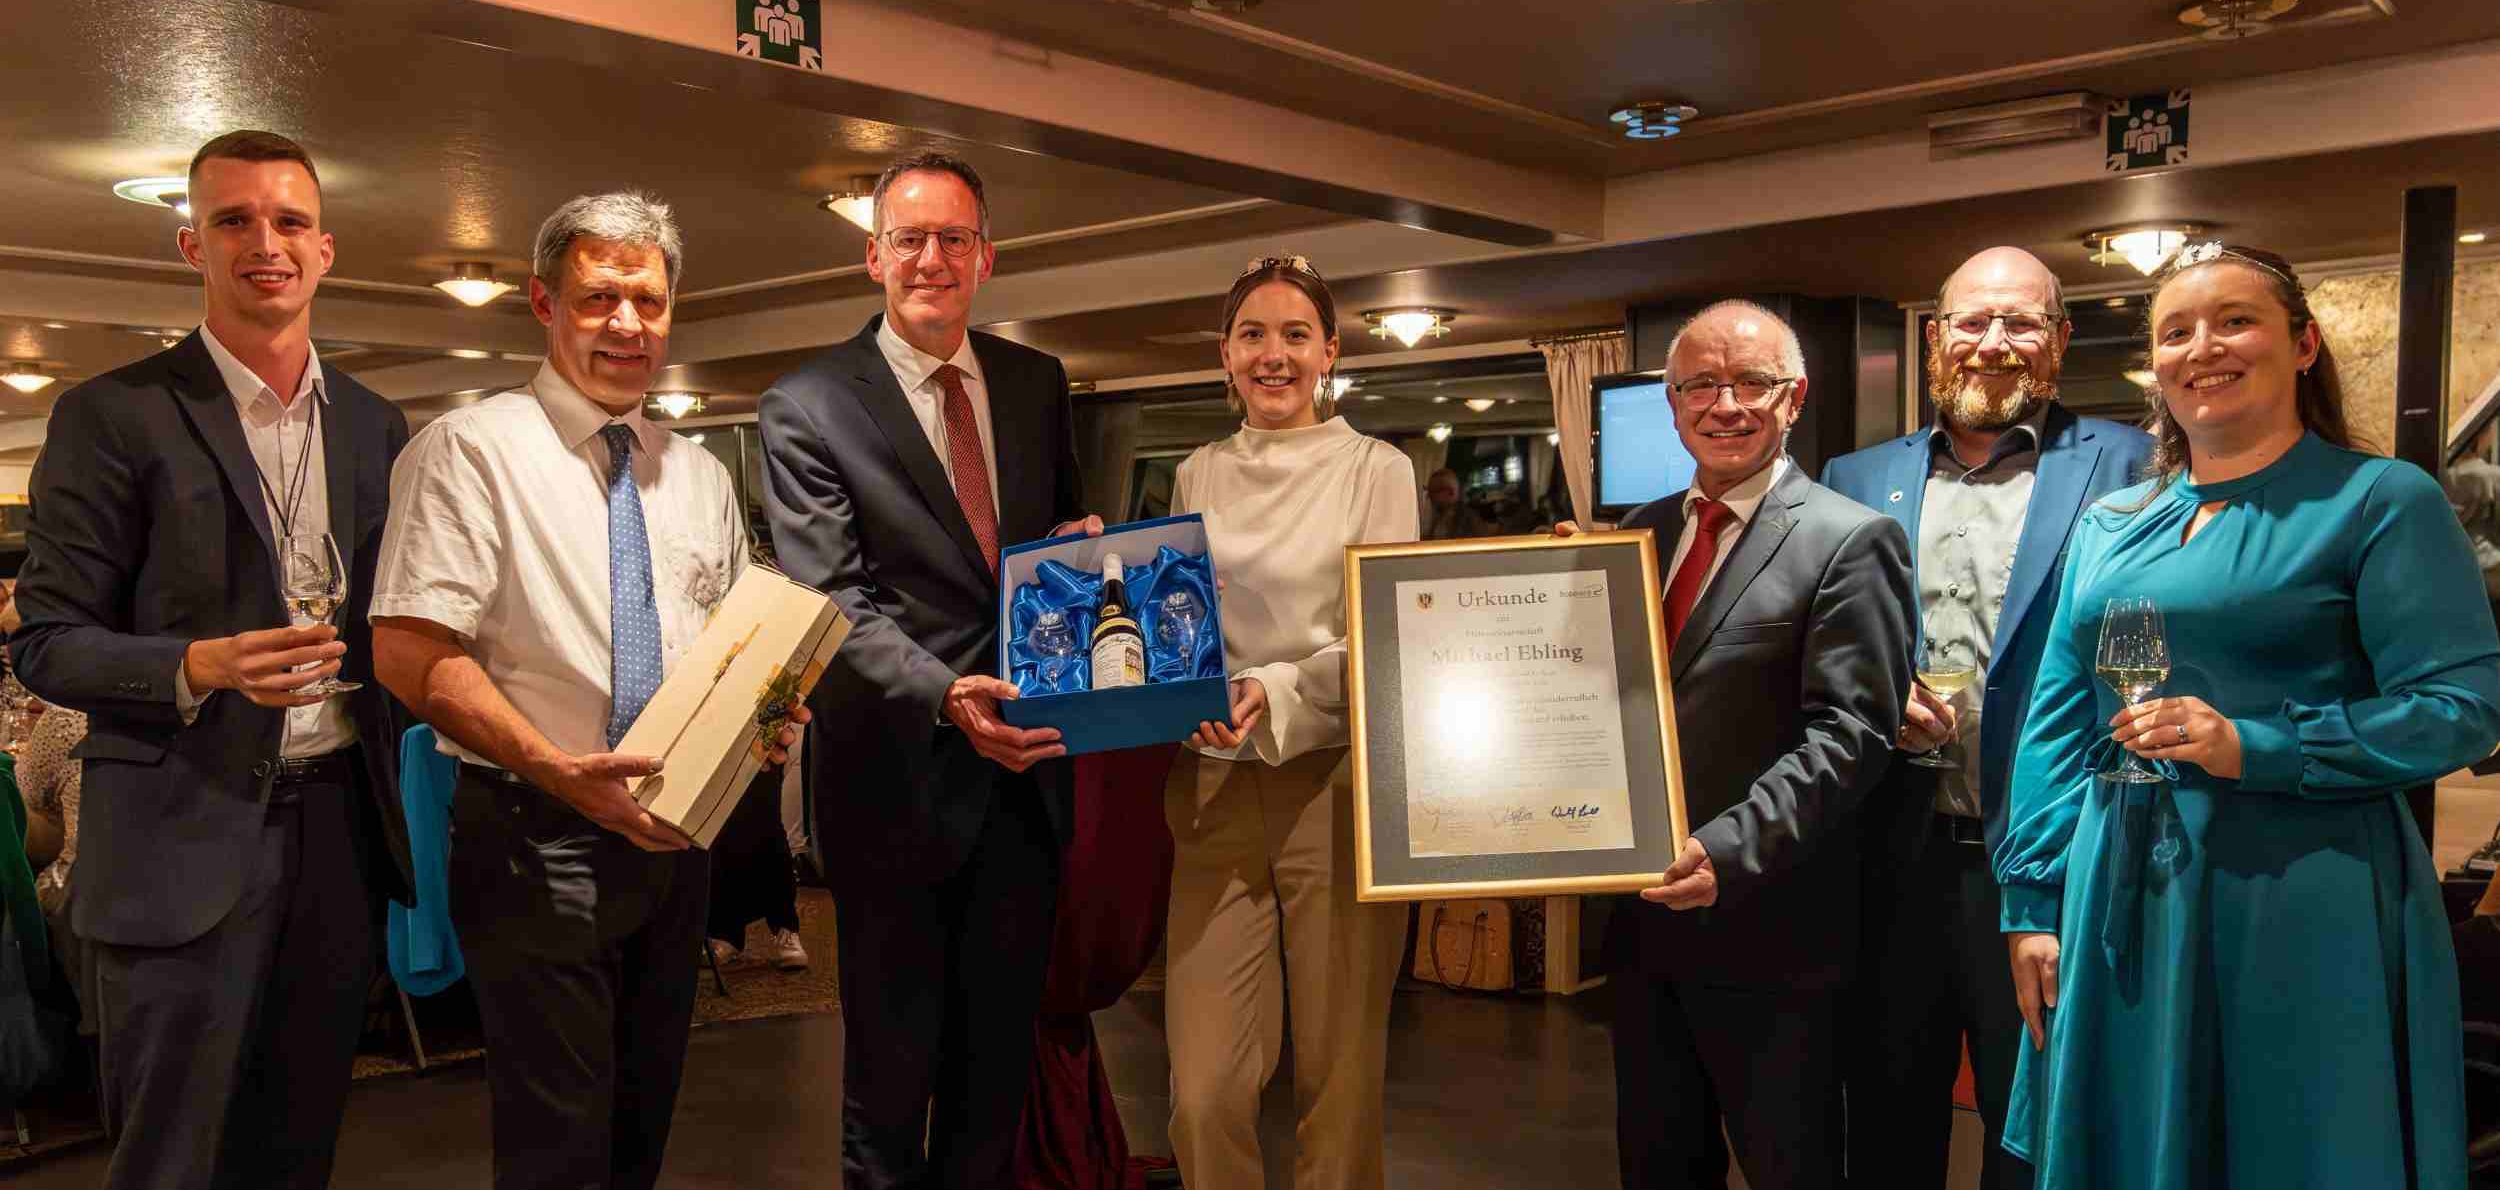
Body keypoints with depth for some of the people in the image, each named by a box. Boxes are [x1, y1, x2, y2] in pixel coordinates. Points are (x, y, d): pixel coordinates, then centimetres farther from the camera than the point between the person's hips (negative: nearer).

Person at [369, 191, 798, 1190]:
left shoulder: (700, 474, 12)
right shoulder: (473, 448, -7)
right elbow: (408, 654, -15)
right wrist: (558, 769, -25)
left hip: (672, 834, 6)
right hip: (534, 838, -6)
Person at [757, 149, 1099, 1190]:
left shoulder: (1038, 384, 8)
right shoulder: (806, 408, -7)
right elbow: (832, 599, -15)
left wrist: (1085, 548, -5)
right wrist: (946, 696, -31)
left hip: (1025, 763, 5)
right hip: (899, 778, -4)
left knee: (999, 1056, 19)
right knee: (891, 1066, 11)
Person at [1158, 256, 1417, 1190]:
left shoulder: (1377, 469, 2)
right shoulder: (1199, 475, 13)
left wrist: (1277, 695, -21)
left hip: (1339, 786, -2)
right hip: (1214, 788, 3)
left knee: (1339, 1078, 5)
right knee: (1205, 1090, -2)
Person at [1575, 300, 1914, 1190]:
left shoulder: (1850, 542, -9)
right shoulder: (1641, 532, 11)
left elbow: (1849, 732, -17)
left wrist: (1730, 851, -26)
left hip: (1769, 934, -6)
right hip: (1645, 916, 6)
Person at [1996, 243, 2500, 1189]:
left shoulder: (2381, 501, -3)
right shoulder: (2109, 524, 11)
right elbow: (2057, 724, 10)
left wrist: (2254, 748, -21)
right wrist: (2034, 904, 4)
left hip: (2302, 913, -4)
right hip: (2121, 906, 5)